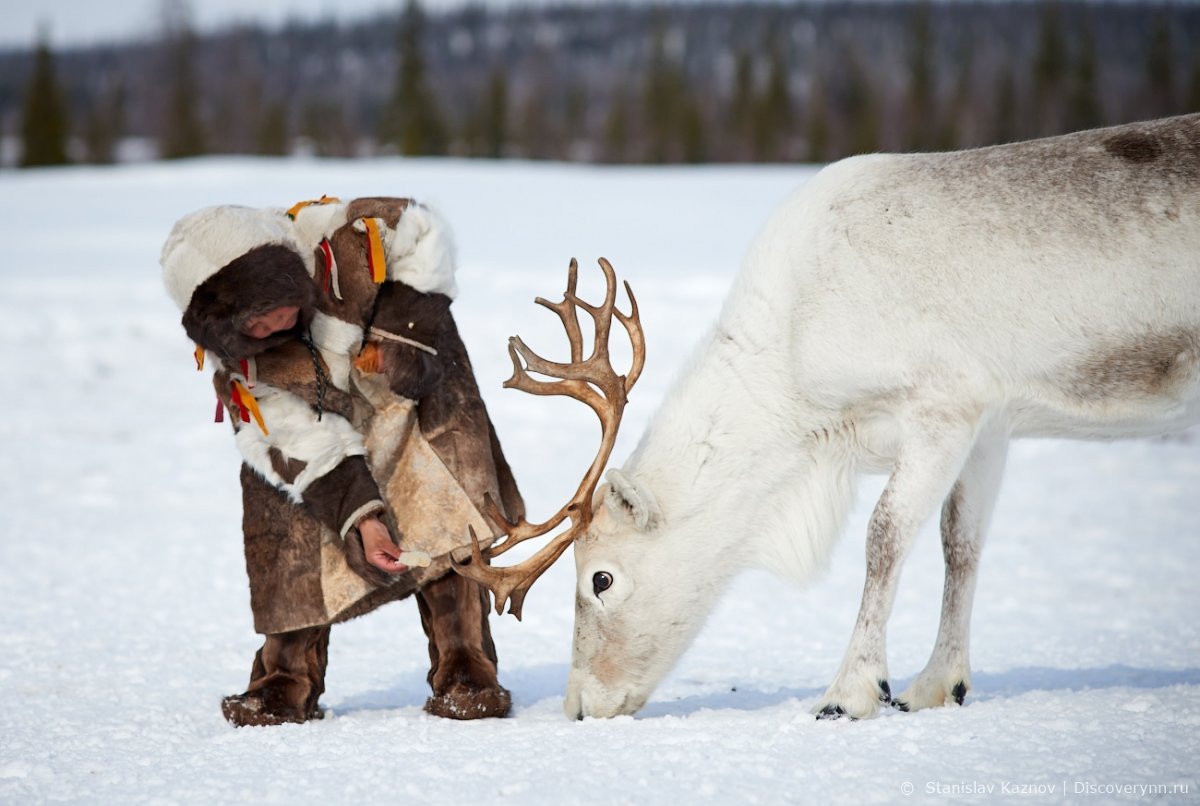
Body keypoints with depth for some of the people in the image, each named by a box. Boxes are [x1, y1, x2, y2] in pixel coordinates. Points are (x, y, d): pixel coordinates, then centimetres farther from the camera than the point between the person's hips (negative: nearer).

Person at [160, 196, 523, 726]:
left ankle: (465, 674, -5)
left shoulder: (339, 239, -34)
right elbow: (307, 446, -23)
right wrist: (359, 517, -33)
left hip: (415, 395, -1)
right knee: (291, 542, -6)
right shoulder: (236, 365, -25)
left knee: (443, 523, -11)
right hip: (318, 426, 1)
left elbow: (423, 233, -17)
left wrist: (409, 326, -25)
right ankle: (287, 682, 8)